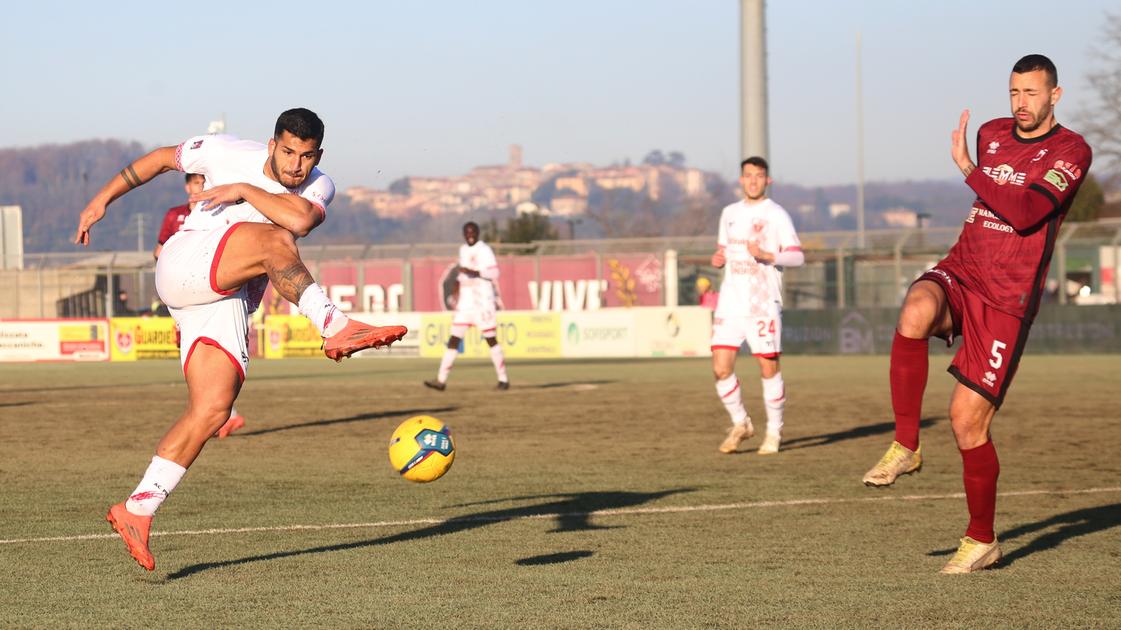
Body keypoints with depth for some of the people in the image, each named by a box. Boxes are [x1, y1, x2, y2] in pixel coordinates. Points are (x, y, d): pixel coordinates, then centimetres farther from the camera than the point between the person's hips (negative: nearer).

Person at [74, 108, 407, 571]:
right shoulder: (228, 153, 1)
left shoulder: (318, 187, 4)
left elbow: (300, 219, -20)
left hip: (229, 300, 4)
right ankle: (336, 328, -42)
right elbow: (161, 159, 15)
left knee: (212, 410, -11)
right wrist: (103, 199, 14)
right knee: (273, 240, -30)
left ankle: (137, 511, -7)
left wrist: (243, 190, -17)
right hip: (183, 267, -4)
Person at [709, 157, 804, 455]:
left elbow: (797, 256, -9)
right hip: (730, 303, 5)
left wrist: (767, 256, -26)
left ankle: (774, 431, 12)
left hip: (763, 304, -5)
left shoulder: (776, 215, -2)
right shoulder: (730, 213, 16)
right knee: (721, 368, -4)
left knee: (769, 367, -3)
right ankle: (740, 424, 15)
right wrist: (718, 258, 5)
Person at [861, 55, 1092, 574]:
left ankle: (981, 540, 14)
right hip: (959, 274, 4)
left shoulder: (1071, 151, -6)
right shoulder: (990, 135, 12)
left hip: (1007, 301, -4)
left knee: (967, 419, -7)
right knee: (915, 313, -34)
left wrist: (968, 168, -20)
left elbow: (1024, 214, -20)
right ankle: (905, 447, -21)